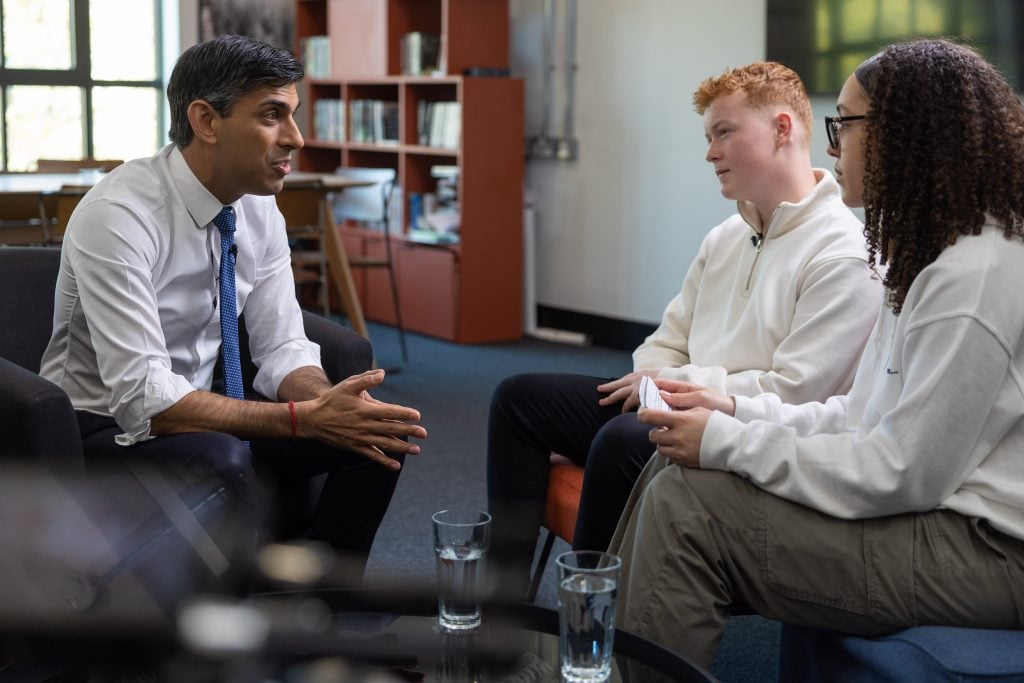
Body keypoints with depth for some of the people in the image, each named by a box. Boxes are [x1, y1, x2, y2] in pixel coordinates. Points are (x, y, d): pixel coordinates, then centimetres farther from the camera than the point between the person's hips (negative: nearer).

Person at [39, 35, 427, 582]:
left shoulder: (260, 210, -3)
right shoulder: (118, 215, -25)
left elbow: (283, 349, 0)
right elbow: (143, 397, -31)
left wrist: (332, 405, -23)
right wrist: (306, 417, -34)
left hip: (196, 415, 7)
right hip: (102, 430, -7)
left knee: (378, 434, -11)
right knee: (221, 462, -37)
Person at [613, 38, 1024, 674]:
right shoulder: (932, 252, 13)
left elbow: (903, 474, -23)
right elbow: (870, 414, 14)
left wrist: (727, 442, -16)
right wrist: (739, 411, 2)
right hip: (931, 504, 10)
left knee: (685, 506, -18)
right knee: (672, 464, 4)